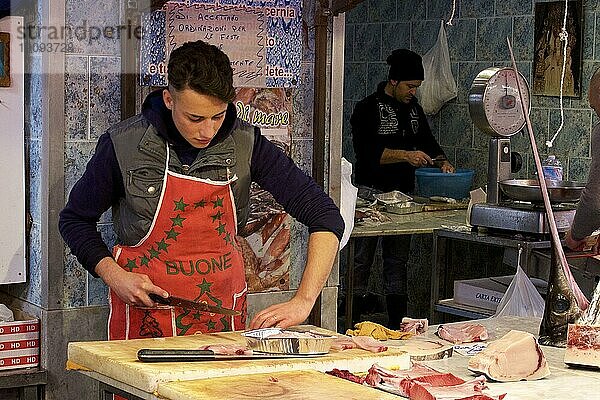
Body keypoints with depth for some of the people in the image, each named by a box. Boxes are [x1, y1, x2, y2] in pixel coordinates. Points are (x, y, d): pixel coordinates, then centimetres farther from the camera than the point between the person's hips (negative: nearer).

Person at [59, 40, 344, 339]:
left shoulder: (245, 144, -9)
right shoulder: (122, 144, -12)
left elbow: (326, 216, -9)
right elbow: (75, 219, 4)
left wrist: (303, 301, -20)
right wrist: (114, 276, -13)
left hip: (223, 316, 2)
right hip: (144, 318, -1)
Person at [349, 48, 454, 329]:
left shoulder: (413, 108, 14)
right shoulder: (368, 108, -7)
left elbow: (428, 141, 22)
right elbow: (366, 152, -18)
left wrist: (441, 160, 2)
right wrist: (406, 155, -25)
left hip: (403, 193, 6)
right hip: (371, 193, -6)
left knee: (398, 258, 10)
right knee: (362, 258, -3)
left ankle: (397, 322, 14)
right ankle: (353, 318, 1)